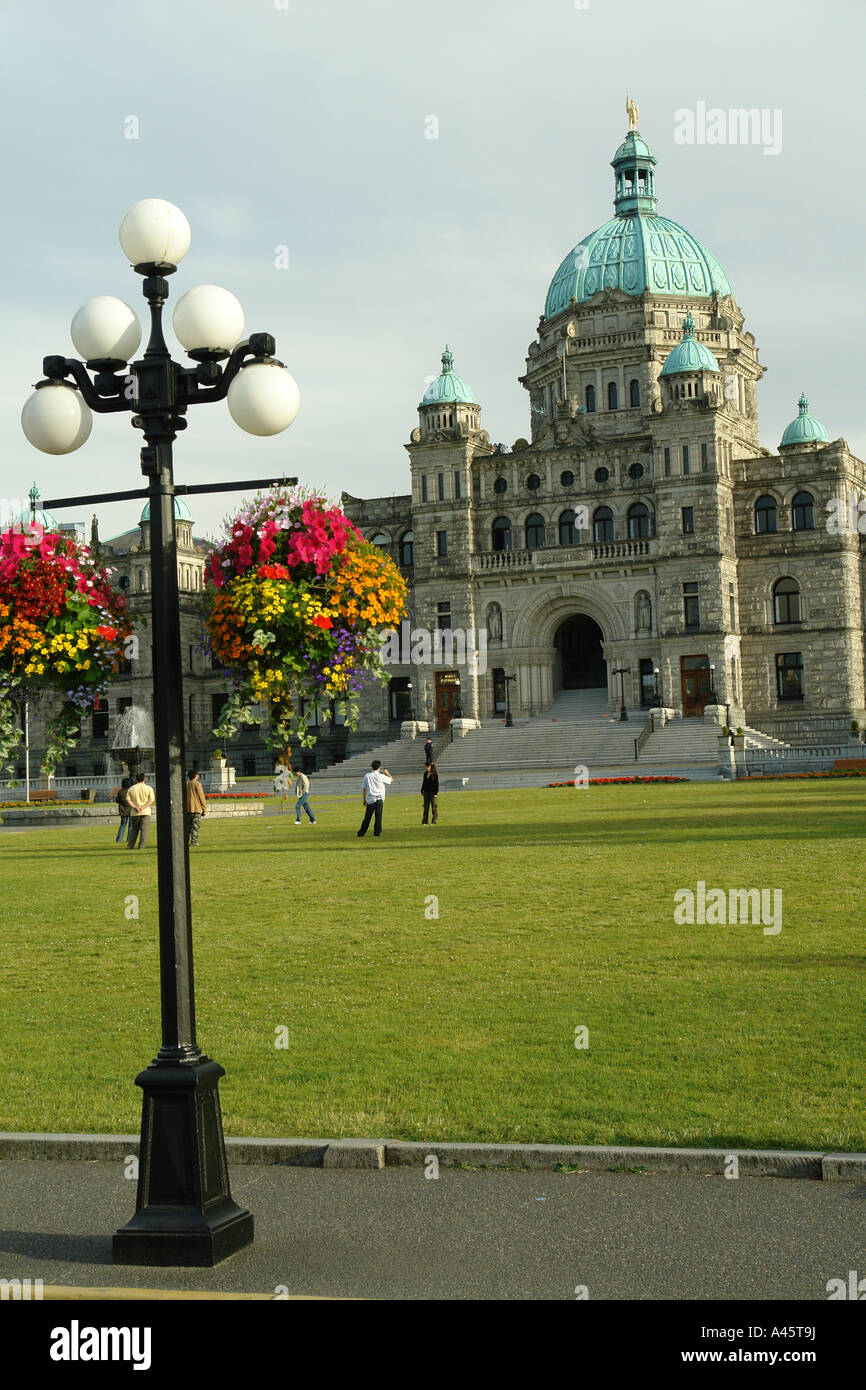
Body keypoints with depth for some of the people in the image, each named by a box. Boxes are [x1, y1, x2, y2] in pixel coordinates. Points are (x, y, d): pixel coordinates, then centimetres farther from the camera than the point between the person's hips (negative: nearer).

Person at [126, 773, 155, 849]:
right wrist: (143, 808, -13)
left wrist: (135, 807, -11)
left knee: (134, 830, 13)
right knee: (144, 830, -4)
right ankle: (141, 846, -14)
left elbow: (128, 799, -1)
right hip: (145, 812, -3)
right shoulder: (149, 788, 1)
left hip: (134, 813, 3)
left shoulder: (131, 788, 8)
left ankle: (130, 846, 13)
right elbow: (151, 801, -7)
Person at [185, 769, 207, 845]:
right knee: (196, 826, -4)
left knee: (187, 826, 11)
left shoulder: (186, 785, 10)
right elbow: (201, 797, -8)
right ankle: (194, 841, -10)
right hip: (196, 809, -5)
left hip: (187, 809, 6)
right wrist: (204, 809, -1)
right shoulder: (197, 784, -7)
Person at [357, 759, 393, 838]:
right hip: (379, 799, -3)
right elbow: (391, 779, 9)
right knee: (378, 817, 0)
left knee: (367, 817, 10)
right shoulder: (380, 776, -5)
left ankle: (361, 832, 12)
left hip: (370, 800, 3)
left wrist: (364, 800, 17)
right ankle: (377, 832, -3)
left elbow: (364, 788, 9)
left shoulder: (366, 776, 5)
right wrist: (387, 773, 26)